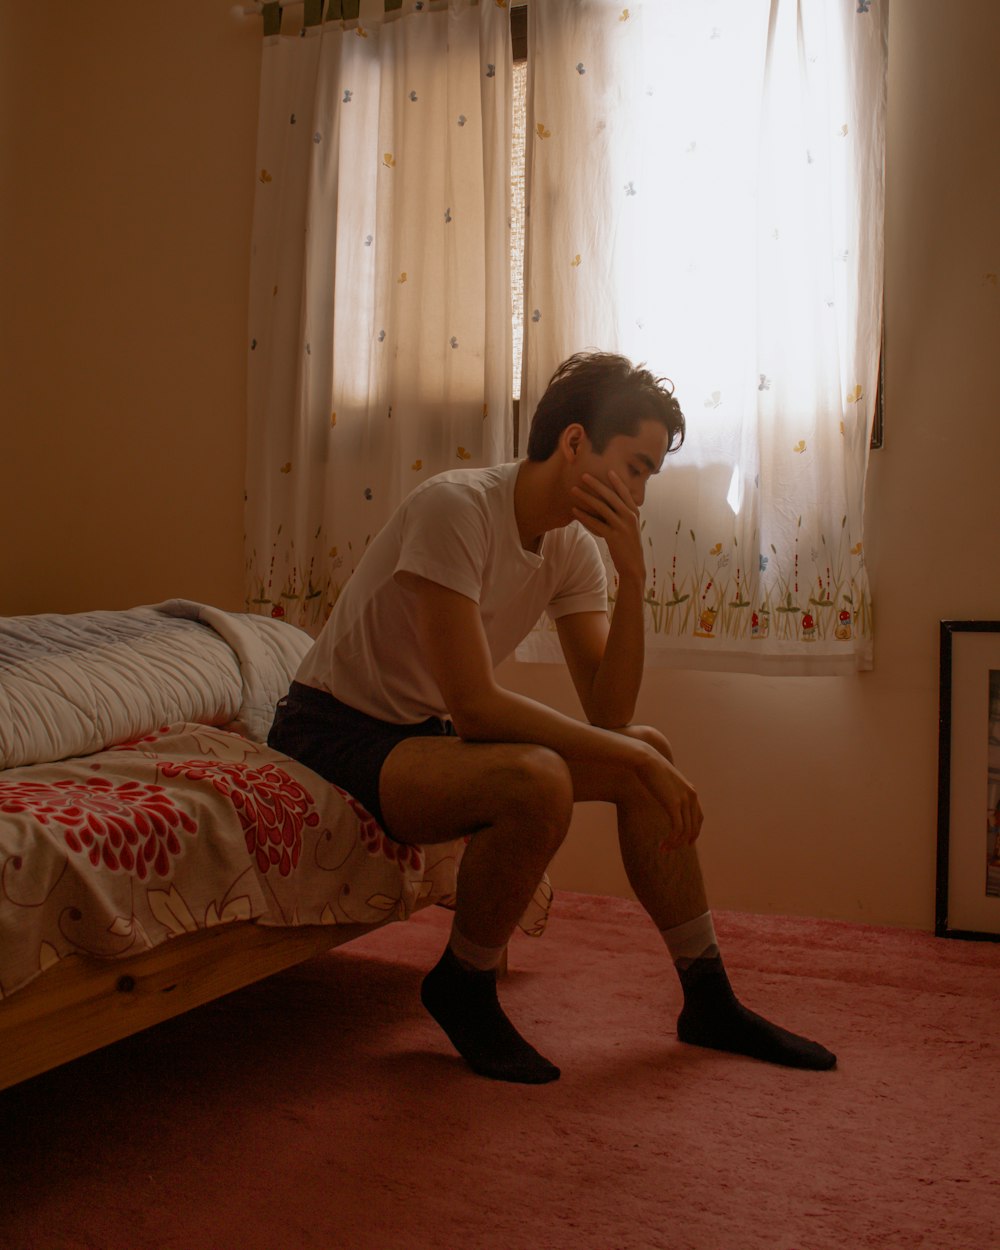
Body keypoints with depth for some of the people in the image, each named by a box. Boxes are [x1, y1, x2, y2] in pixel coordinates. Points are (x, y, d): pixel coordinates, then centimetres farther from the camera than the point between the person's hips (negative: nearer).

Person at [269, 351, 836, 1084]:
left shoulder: (573, 547, 1)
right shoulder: (456, 508, -24)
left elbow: (609, 715, -4)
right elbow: (474, 705, -29)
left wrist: (634, 578, -16)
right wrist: (633, 756, -25)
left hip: (431, 733, 8)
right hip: (335, 732, -8)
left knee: (650, 754, -2)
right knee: (536, 780, -34)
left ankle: (710, 1001, 9)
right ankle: (463, 988, -7)